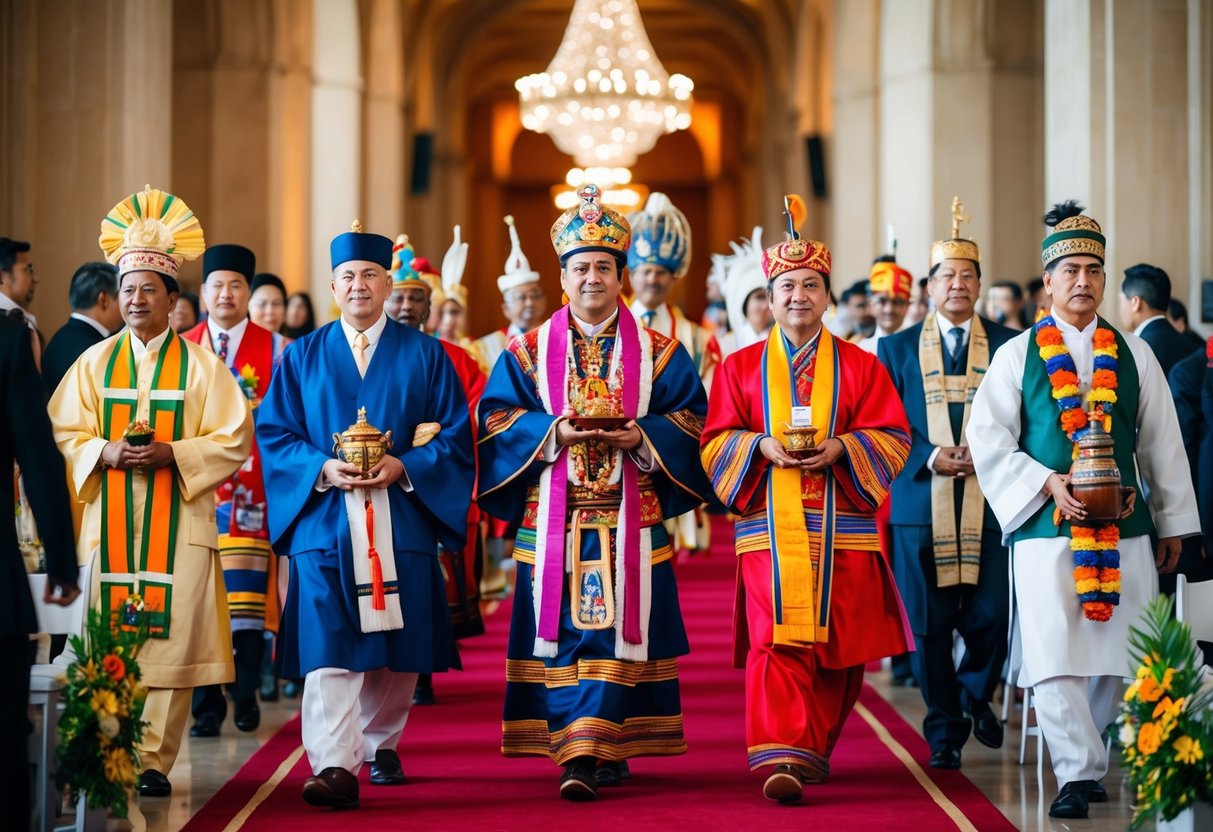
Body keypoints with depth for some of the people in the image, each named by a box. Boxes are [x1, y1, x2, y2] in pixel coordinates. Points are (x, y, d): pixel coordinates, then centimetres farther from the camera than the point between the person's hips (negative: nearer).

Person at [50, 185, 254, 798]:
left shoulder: (200, 366, 5)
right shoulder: (94, 363, 12)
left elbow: (233, 440, 0)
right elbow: (62, 433, 9)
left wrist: (172, 453, -14)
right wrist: (106, 453, -10)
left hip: (178, 522, -2)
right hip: (108, 519, 2)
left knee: (170, 639, -5)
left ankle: (154, 761, 0)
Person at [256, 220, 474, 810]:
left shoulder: (425, 355, 9)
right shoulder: (302, 357, 11)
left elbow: (456, 434, 4)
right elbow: (273, 433, 6)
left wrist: (405, 466, -13)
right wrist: (323, 469, -12)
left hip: (401, 518, 1)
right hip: (324, 523, -1)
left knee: (396, 648, 7)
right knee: (328, 650, -12)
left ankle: (381, 743, 28)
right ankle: (334, 767, -18)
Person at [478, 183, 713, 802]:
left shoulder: (658, 352, 8)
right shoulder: (528, 351, 9)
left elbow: (691, 419, 4)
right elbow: (496, 418, 3)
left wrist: (639, 437, -13)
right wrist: (553, 433, -13)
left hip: (629, 521, 0)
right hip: (552, 521, 1)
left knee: (617, 629, -6)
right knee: (562, 630, -4)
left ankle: (591, 752, -5)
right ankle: (592, 751, 2)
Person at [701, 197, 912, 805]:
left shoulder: (861, 366, 9)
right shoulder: (741, 367, 11)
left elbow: (892, 438, 3)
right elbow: (716, 441, 7)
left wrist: (840, 447, -15)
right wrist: (763, 446, -13)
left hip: (843, 529, 1)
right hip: (770, 527, -1)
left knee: (837, 646, 4)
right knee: (776, 641, -13)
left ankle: (815, 750, 21)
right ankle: (781, 759, -18)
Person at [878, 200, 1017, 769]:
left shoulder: (1007, 346, 9)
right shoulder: (897, 349, 10)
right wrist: (927, 458, -11)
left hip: (991, 503, 0)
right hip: (921, 506, 0)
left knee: (990, 618, -5)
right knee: (930, 627, 2)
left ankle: (976, 694, 24)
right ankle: (944, 731, 16)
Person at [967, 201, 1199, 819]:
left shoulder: (1133, 355, 11)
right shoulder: (1017, 356, 5)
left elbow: (1162, 444, 13)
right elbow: (987, 438, 0)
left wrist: (1173, 524, 11)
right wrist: (1049, 483, -12)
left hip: (1124, 529, 2)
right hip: (1045, 529, -2)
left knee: (1118, 655, 2)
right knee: (1055, 656, -9)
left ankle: (1084, 760, 19)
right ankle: (1079, 773, -4)